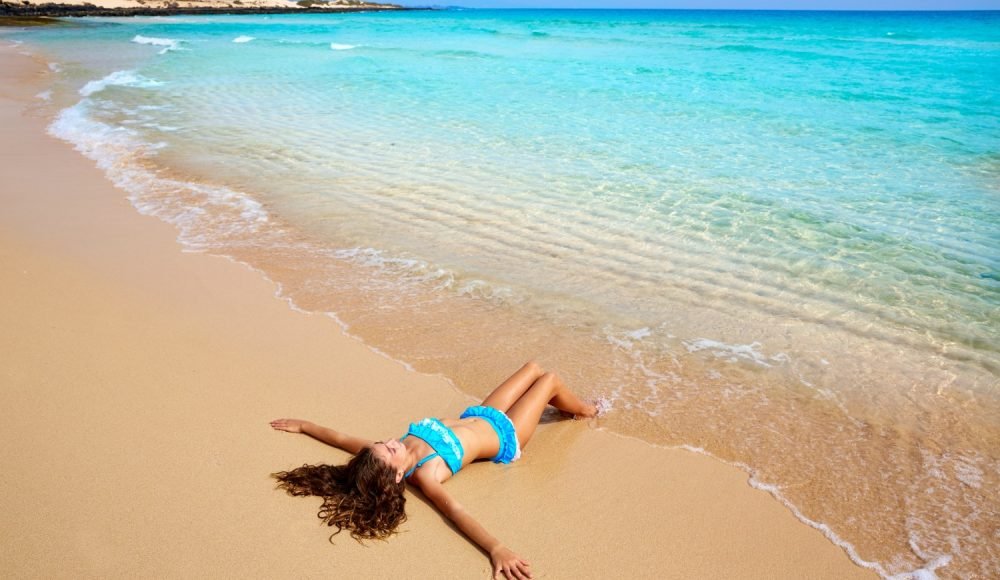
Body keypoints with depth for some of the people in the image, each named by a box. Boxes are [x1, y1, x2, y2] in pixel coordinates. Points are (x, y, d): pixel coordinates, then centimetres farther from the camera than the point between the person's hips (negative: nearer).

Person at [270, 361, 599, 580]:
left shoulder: (389, 456, -23)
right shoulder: (426, 474, -39)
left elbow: (343, 438, -10)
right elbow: (455, 511, -52)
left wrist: (303, 425, 2)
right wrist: (496, 549, -67)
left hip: (477, 416, 6)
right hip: (503, 435, -6)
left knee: (534, 367, 20)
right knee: (549, 379, 8)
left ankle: (571, 406, 53)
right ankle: (580, 410, 43)